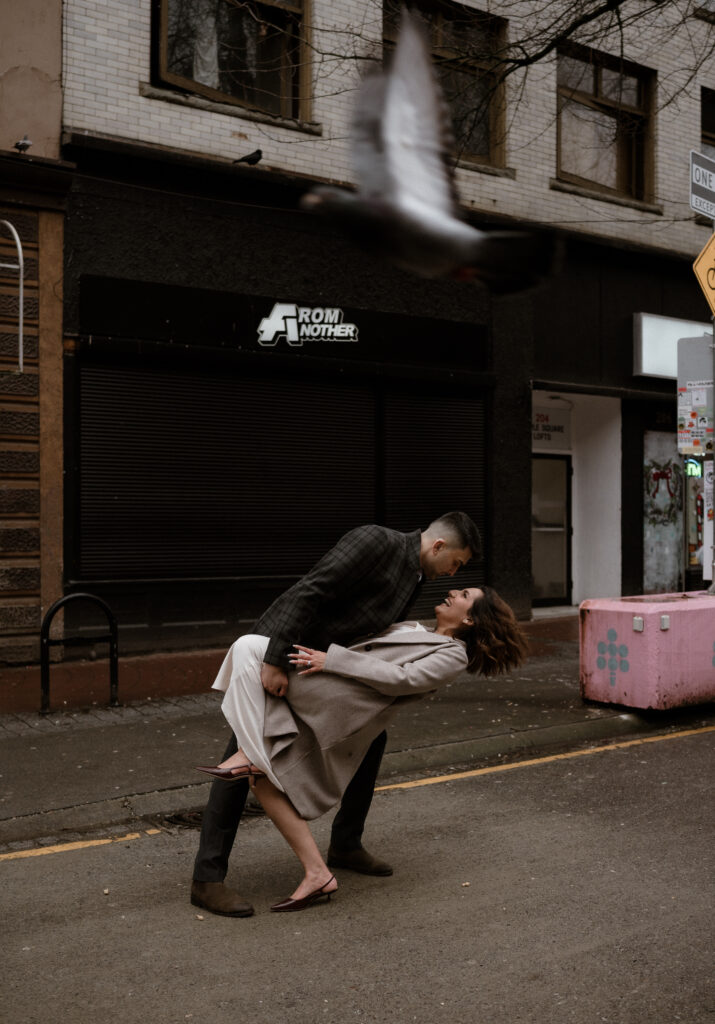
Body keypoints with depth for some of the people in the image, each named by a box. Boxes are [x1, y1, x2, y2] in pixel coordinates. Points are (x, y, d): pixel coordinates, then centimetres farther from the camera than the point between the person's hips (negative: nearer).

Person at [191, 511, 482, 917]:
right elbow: (309, 593, -29)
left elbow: (380, 639, 18)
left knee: (371, 734, 10)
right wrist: (277, 661, -33)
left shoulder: (414, 575, 8)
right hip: (275, 655, -9)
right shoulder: (376, 541, -21)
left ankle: (345, 845, 23)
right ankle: (208, 879, -6)